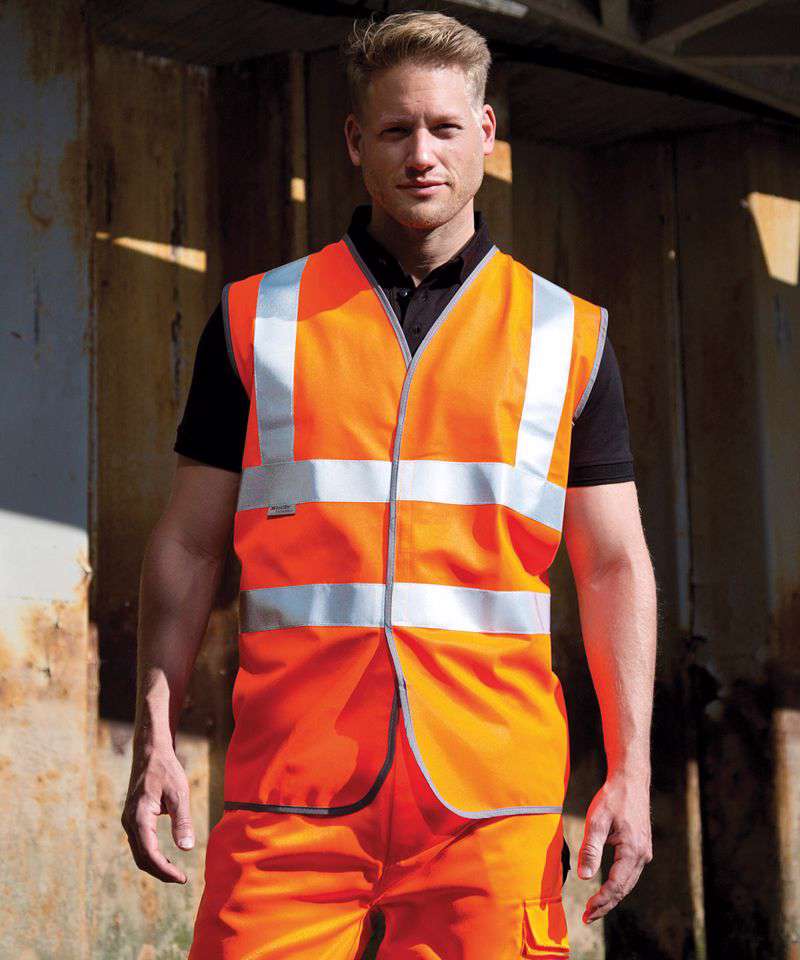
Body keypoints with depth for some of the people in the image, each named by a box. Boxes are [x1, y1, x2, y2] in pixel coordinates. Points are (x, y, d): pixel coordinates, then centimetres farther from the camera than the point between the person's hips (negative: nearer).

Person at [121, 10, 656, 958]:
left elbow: (615, 565, 11)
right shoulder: (254, 320, 10)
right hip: (291, 790, 0)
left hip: (492, 794, 0)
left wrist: (629, 771, 2)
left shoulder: (569, 336, 10)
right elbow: (188, 544, 10)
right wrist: (153, 740, 1)